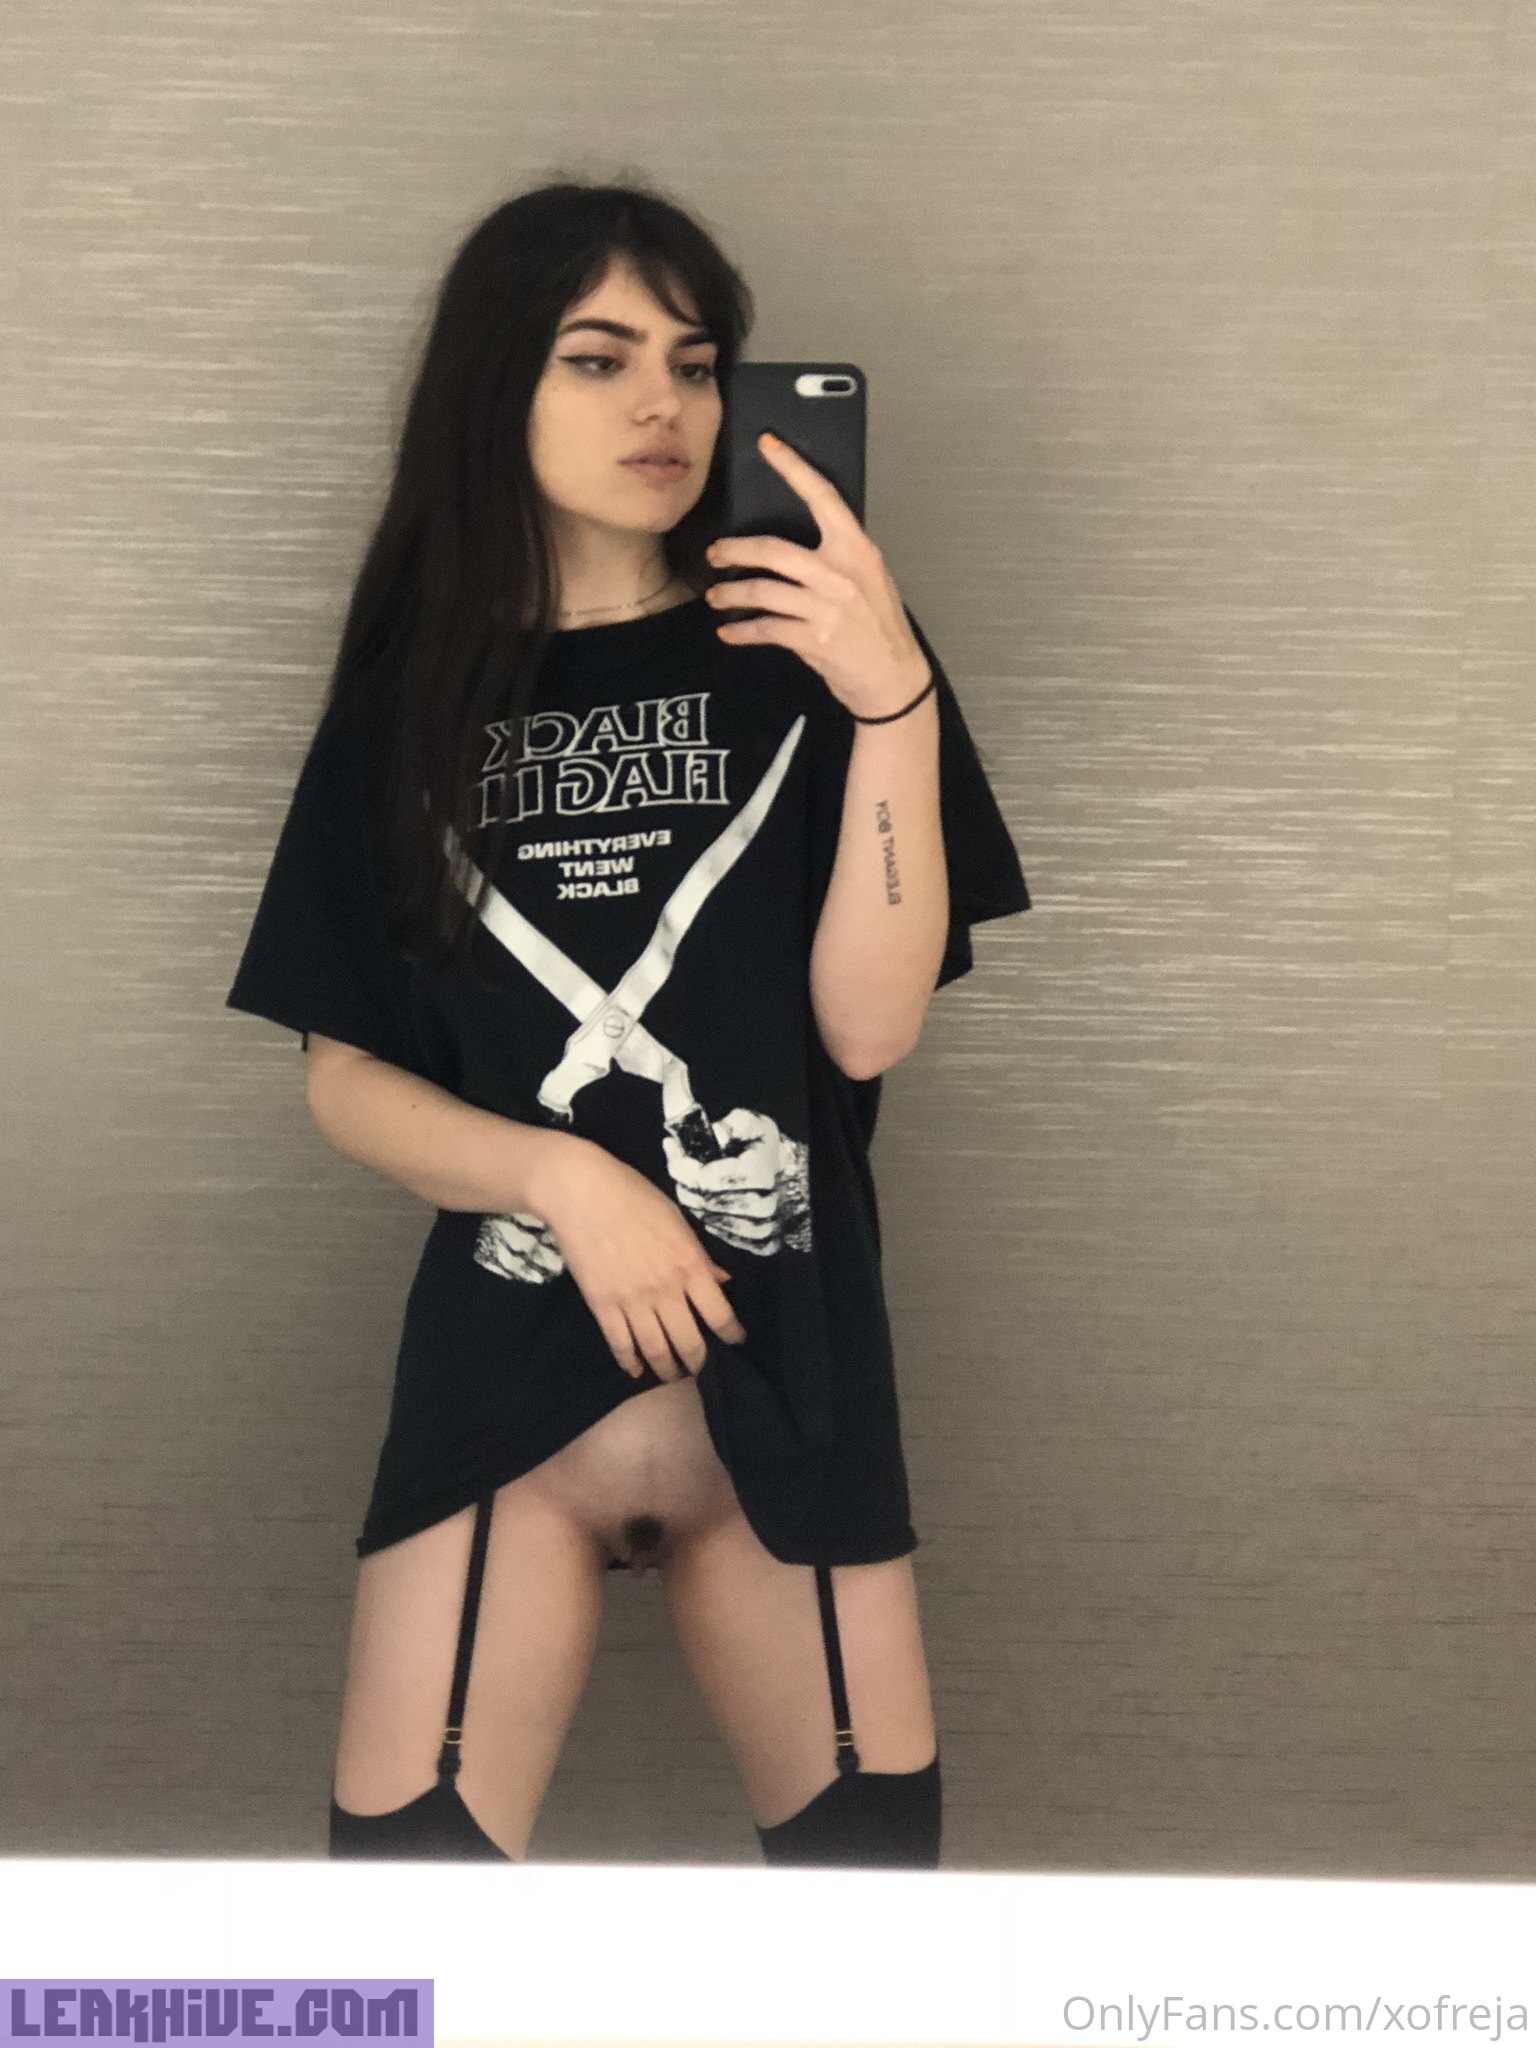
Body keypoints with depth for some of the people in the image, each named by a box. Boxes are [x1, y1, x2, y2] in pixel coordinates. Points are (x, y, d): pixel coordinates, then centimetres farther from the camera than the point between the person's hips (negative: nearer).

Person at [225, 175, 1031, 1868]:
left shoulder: (806, 658, 0)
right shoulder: (410, 700, 5)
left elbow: (871, 1024, -8)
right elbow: (341, 1078, 4)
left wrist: (896, 704, -20)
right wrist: (563, 1175, -13)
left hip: (785, 1371, 0)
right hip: (502, 1370, 1)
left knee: (870, 1841, 9)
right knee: (403, 1847, -2)